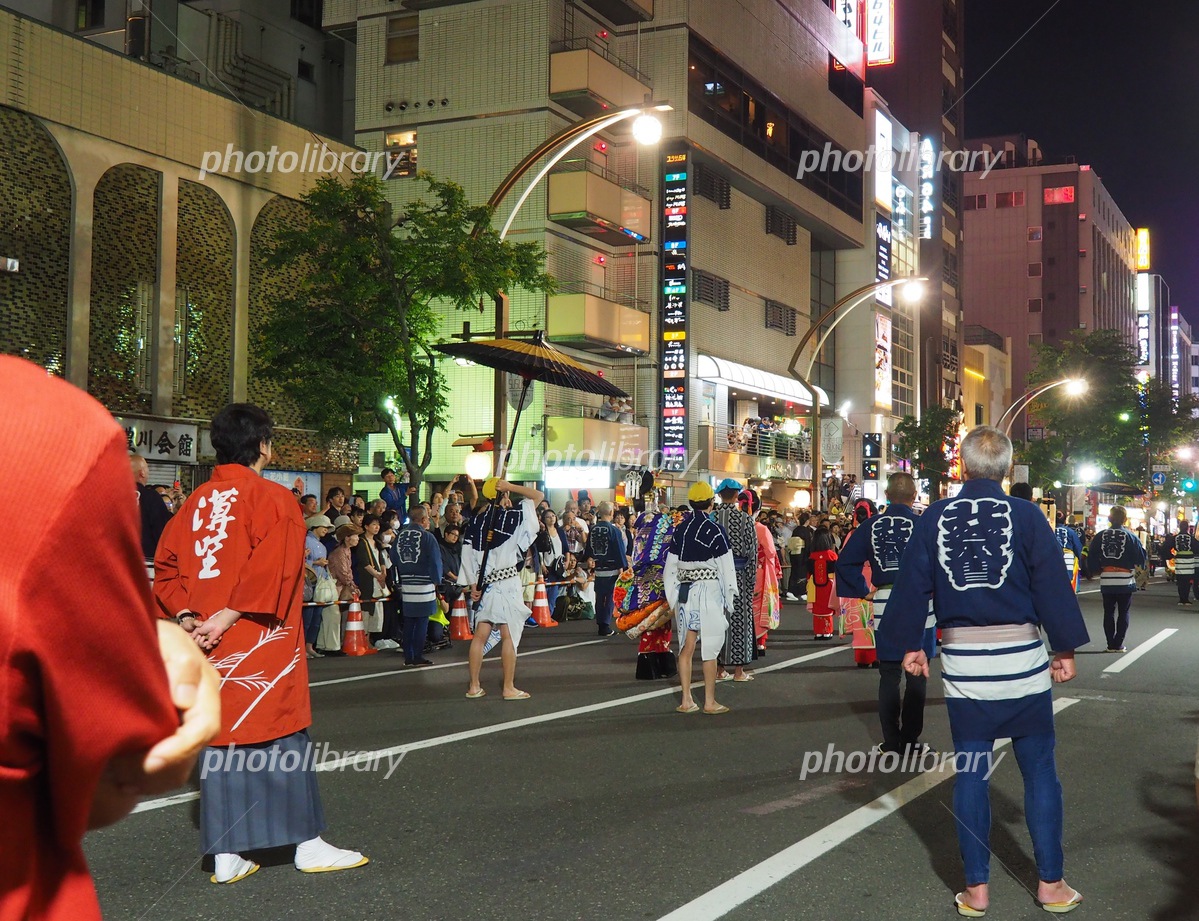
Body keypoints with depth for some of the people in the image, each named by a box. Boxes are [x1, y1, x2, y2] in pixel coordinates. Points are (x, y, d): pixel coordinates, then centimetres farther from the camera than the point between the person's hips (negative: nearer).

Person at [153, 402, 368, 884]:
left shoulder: (195, 502, 11)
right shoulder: (272, 498, -8)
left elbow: (165, 567, 8)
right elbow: (271, 571, -19)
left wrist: (187, 617, 0)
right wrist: (226, 618, -16)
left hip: (209, 644, 6)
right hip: (262, 644, -6)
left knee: (220, 740, 9)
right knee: (284, 737, 3)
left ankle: (226, 854, 12)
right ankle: (308, 844, 10)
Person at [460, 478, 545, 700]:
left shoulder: (475, 522, 5)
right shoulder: (514, 517, -7)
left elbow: (467, 554, 4)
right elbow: (538, 496, 3)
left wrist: (472, 584, 6)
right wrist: (510, 487, -2)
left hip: (483, 584, 5)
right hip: (507, 582, -5)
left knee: (480, 636, 8)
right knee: (509, 636, 0)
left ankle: (474, 686, 13)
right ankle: (509, 688, 3)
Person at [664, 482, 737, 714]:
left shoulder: (680, 530, 5)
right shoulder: (714, 530, -9)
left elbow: (671, 567, 9)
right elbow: (726, 568, -8)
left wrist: (673, 599, 16)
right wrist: (729, 599, 1)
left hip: (684, 591, 5)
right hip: (709, 590, -5)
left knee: (686, 647, 9)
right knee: (710, 649, 2)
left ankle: (686, 700, 12)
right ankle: (710, 702, 7)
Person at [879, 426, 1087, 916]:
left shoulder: (933, 518, -1)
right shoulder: (1026, 516, -5)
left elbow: (912, 586, 3)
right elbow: (1053, 586, -5)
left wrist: (911, 644, 13)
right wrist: (1065, 649, 4)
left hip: (963, 665, 1)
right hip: (1023, 662, -1)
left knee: (970, 773, 8)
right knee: (1039, 771, 10)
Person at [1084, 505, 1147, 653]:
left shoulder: (1100, 536, 0)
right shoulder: (1130, 536, -7)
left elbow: (1091, 557, 0)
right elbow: (1141, 557, -5)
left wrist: (1095, 572, 13)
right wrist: (1134, 566, 15)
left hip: (1106, 581, 2)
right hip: (1125, 581, -2)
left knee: (1109, 612, 11)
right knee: (1123, 613, 7)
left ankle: (1111, 644, 10)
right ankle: (1118, 645, 4)